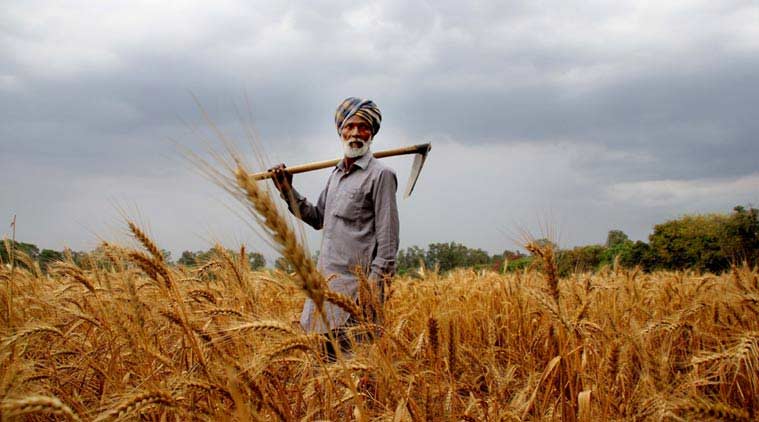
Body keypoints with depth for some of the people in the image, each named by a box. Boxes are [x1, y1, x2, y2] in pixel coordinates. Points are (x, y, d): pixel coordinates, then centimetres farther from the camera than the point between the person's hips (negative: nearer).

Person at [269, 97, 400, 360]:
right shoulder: (336, 174, 19)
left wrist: (376, 282, -17)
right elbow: (318, 218, 23)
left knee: (348, 349, -10)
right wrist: (288, 191, 16)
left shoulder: (380, 175, -7)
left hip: (355, 278, -8)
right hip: (325, 274, 8)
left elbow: (388, 237, -11)